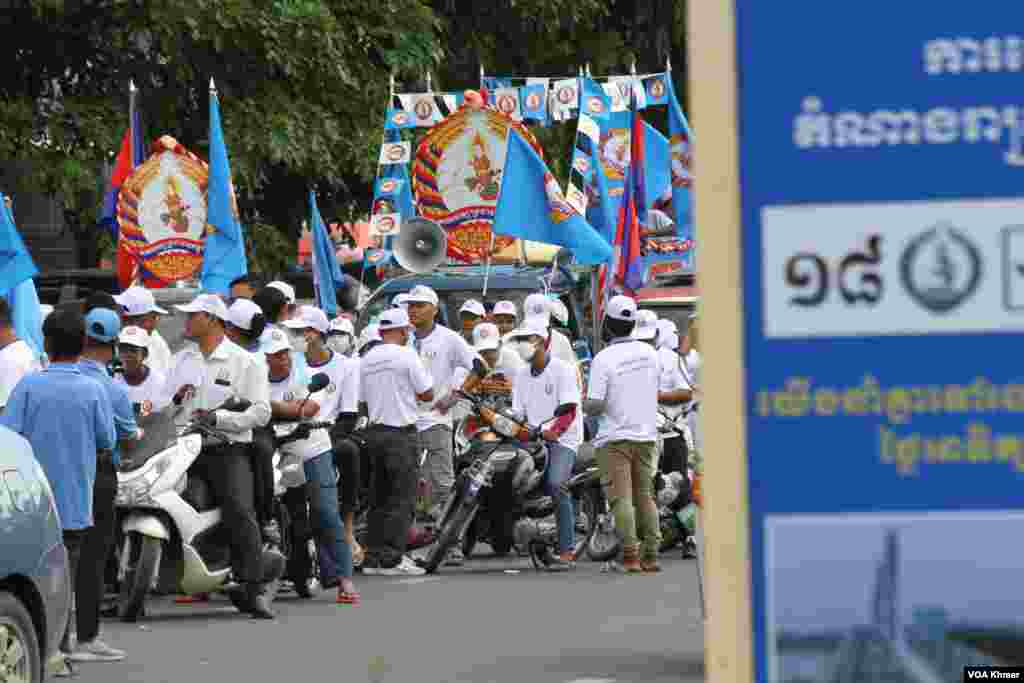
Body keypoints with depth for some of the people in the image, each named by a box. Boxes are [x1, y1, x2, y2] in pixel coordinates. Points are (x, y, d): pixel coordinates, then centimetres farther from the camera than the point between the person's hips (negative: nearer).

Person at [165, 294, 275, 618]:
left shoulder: (245, 362, 3)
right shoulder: (182, 360, 21)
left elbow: (260, 411, -5)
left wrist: (218, 417, -16)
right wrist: (175, 400, -2)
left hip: (228, 448, -5)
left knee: (241, 512, -20)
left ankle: (254, 590, -20)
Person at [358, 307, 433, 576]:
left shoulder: (367, 360, 9)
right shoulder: (406, 356, -10)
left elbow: (362, 403, 13)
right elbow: (427, 395, -6)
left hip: (374, 431, 7)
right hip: (401, 433, -7)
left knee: (380, 496, 12)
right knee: (402, 497, -4)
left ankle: (373, 557, 11)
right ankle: (393, 558, -9)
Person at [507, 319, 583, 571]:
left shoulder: (562, 370, -6)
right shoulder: (522, 375, 15)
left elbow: (569, 410, -14)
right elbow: (518, 413, 14)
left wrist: (553, 430, -29)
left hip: (562, 438, -7)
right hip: (533, 438, 7)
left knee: (555, 484, -26)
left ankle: (567, 551, -25)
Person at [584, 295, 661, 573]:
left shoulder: (604, 358, -14)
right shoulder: (649, 353, 4)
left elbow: (595, 405, -17)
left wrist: (584, 403, 4)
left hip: (615, 437, -5)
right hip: (646, 435, 5)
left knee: (621, 498, -5)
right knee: (645, 496, 12)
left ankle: (630, 554, -13)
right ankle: (651, 555, 9)